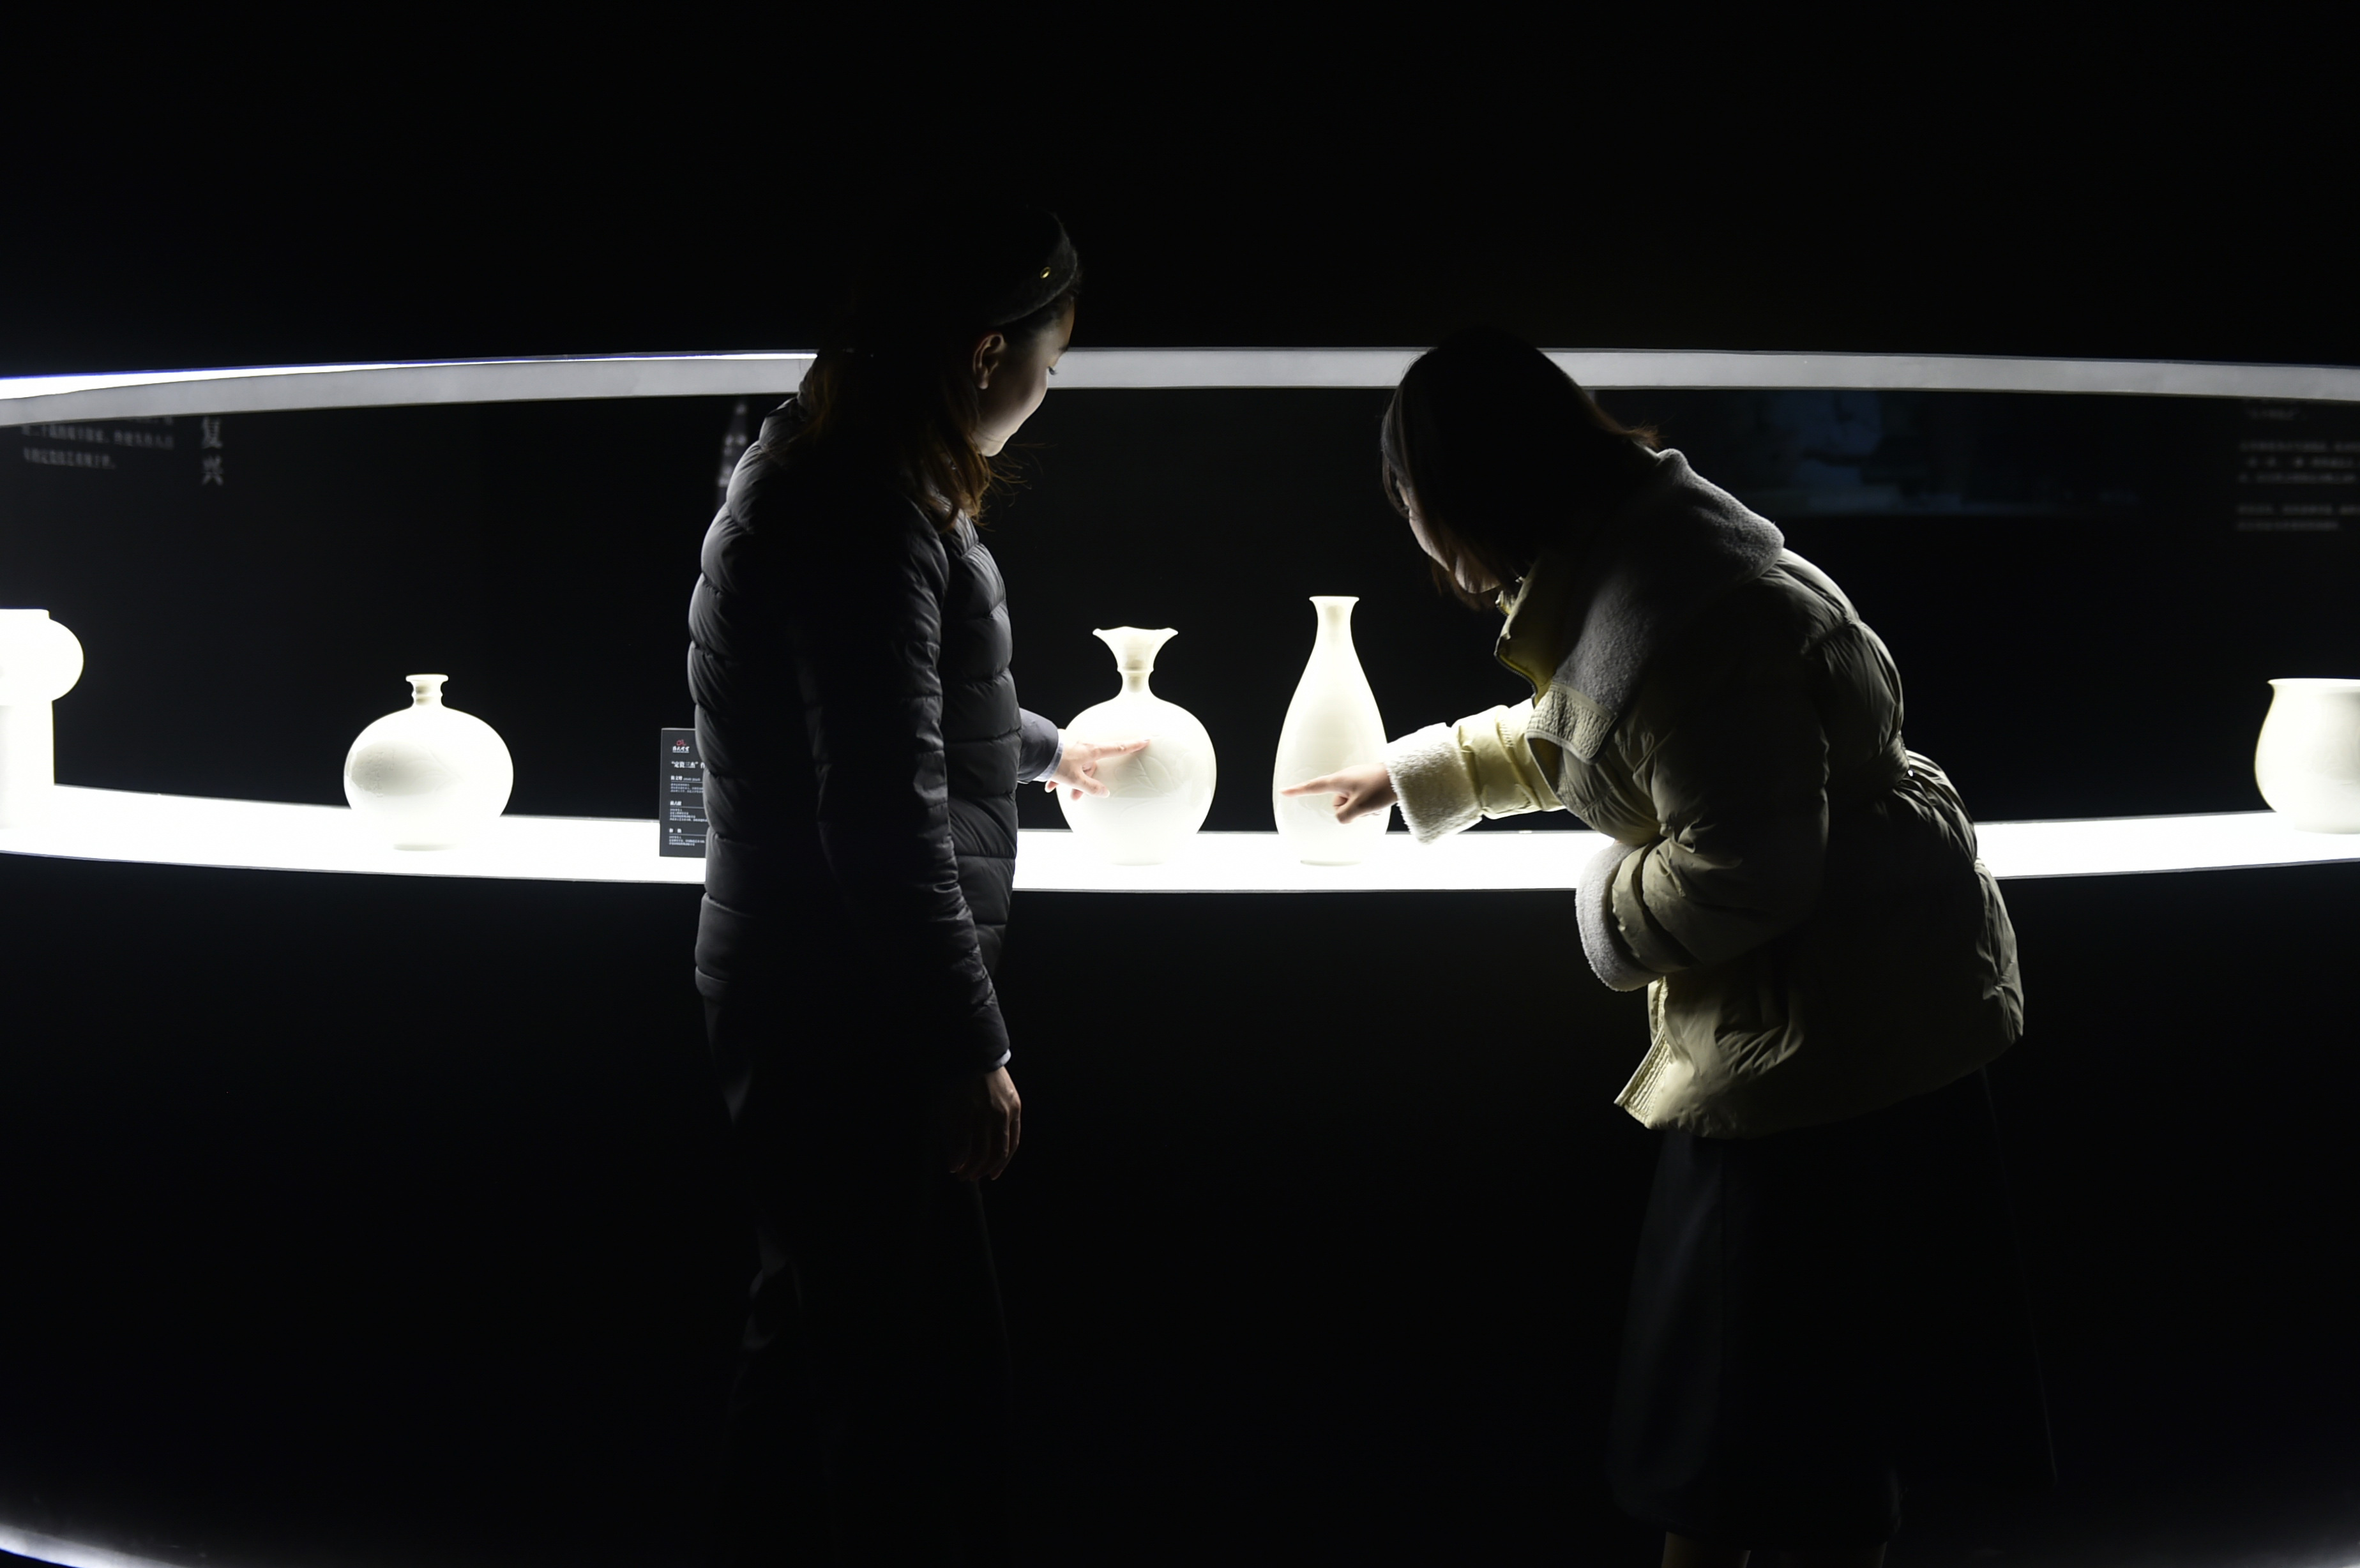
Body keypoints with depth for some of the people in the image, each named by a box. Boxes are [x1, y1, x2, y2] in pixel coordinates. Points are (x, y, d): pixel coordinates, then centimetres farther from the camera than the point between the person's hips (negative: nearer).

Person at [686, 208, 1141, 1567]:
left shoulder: (831, 474, 12)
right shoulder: (867, 519, -22)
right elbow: (886, 822, -26)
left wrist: (1041, 748, 45)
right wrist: (970, 1052, -20)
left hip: (803, 999, 10)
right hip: (847, 1015, -10)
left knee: (816, 1339, 20)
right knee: (922, 1370, 0)